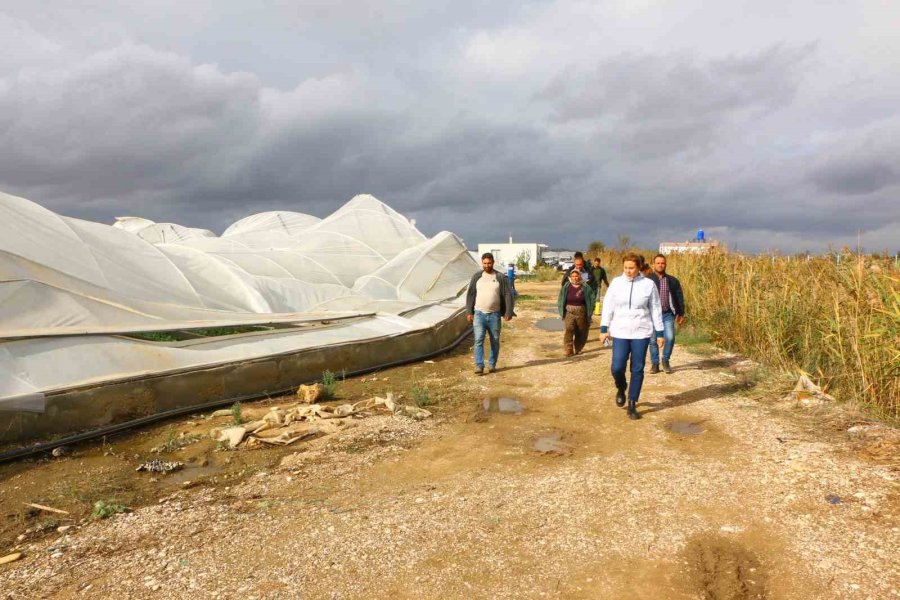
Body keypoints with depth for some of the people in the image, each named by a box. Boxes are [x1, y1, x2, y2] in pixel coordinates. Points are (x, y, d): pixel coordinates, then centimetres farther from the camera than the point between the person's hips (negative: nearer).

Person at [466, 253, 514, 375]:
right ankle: (479, 366, -7)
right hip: (479, 314, 0)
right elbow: (470, 295, 8)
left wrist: (508, 312, -9)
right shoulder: (477, 277, 5)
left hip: (494, 315, 0)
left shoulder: (501, 277, -1)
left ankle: (492, 364, 22)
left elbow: (508, 295, -2)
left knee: (495, 341, 8)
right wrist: (469, 312, 2)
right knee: (478, 340, -8)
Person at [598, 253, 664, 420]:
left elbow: (655, 310, 2)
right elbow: (608, 306, 3)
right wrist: (604, 329, -1)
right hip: (620, 332, 1)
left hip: (641, 333, -1)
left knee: (637, 370, 3)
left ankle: (632, 405, 15)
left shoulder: (648, 284, -3)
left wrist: (659, 333, 2)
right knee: (617, 368, -4)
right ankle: (621, 388, 29)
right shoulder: (616, 283, -1)